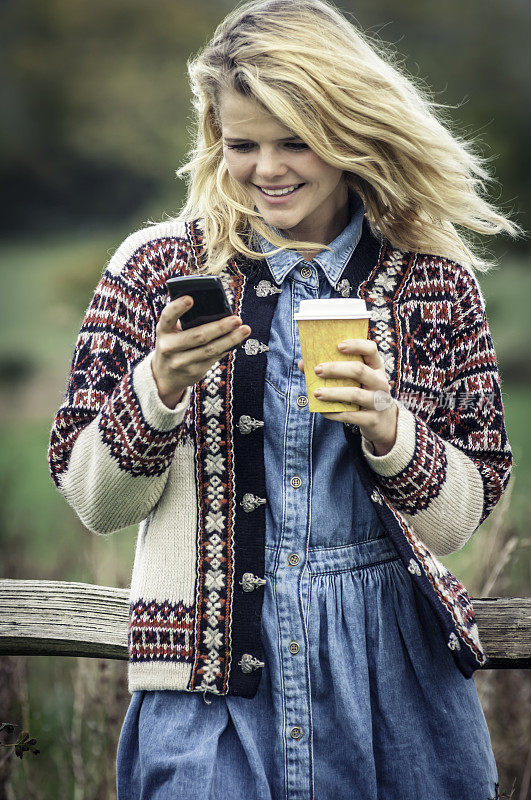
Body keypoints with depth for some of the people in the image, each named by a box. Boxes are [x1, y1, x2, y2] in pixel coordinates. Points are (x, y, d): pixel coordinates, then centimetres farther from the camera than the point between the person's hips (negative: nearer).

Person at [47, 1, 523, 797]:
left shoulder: (431, 281, 3)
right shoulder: (158, 267, 1)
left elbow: (463, 516, 5)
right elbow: (93, 502, 1)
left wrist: (386, 428, -14)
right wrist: (159, 386, -16)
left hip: (394, 672, 1)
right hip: (212, 682, -1)